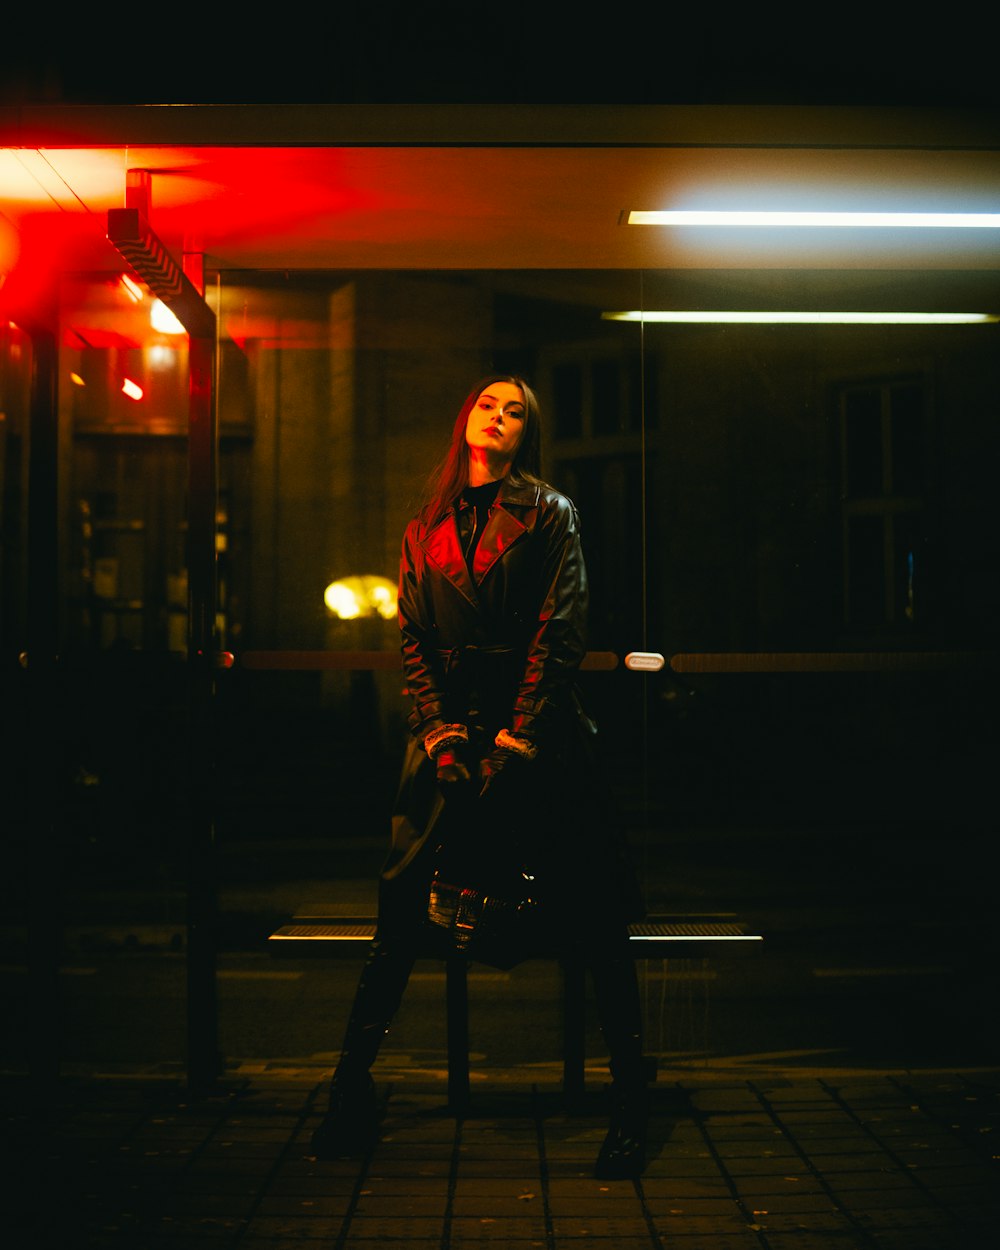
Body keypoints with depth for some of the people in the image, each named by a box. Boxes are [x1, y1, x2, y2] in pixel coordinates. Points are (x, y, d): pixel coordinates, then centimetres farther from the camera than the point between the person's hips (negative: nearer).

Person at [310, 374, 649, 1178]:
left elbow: (562, 629, -3)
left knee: (592, 918, -2)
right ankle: (352, 1090, 10)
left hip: (538, 728, -2)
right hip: (453, 732, 3)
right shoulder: (425, 530, 16)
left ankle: (632, 1104, 8)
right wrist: (437, 724, -3)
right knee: (401, 913, -1)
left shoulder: (548, 514, 5)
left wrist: (519, 732, -10)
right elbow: (413, 639, 12)